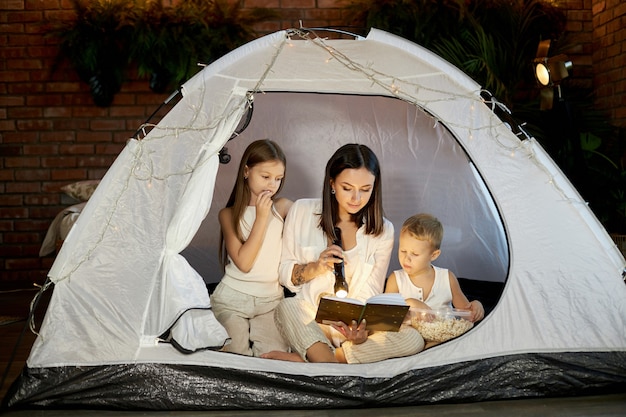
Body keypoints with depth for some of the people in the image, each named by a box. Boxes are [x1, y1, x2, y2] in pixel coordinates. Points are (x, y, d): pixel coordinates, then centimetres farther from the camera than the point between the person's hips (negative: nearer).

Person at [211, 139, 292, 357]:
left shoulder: (283, 207, 2)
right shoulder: (229, 214, -1)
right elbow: (243, 262, -13)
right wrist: (261, 217, -13)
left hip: (271, 300, 1)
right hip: (233, 298, -1)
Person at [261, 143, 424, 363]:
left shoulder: (382, 231, 1)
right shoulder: (302, 211, -1)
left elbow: (370, 294, 1)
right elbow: (284, 274, 5)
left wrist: (361, 326, -20)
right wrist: (316, 267, -16)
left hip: (356, 325, 2)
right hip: (307, 321, -2)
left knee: (413, 340, -26)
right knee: (287, 307, -35)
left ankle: (303, 358, -26)